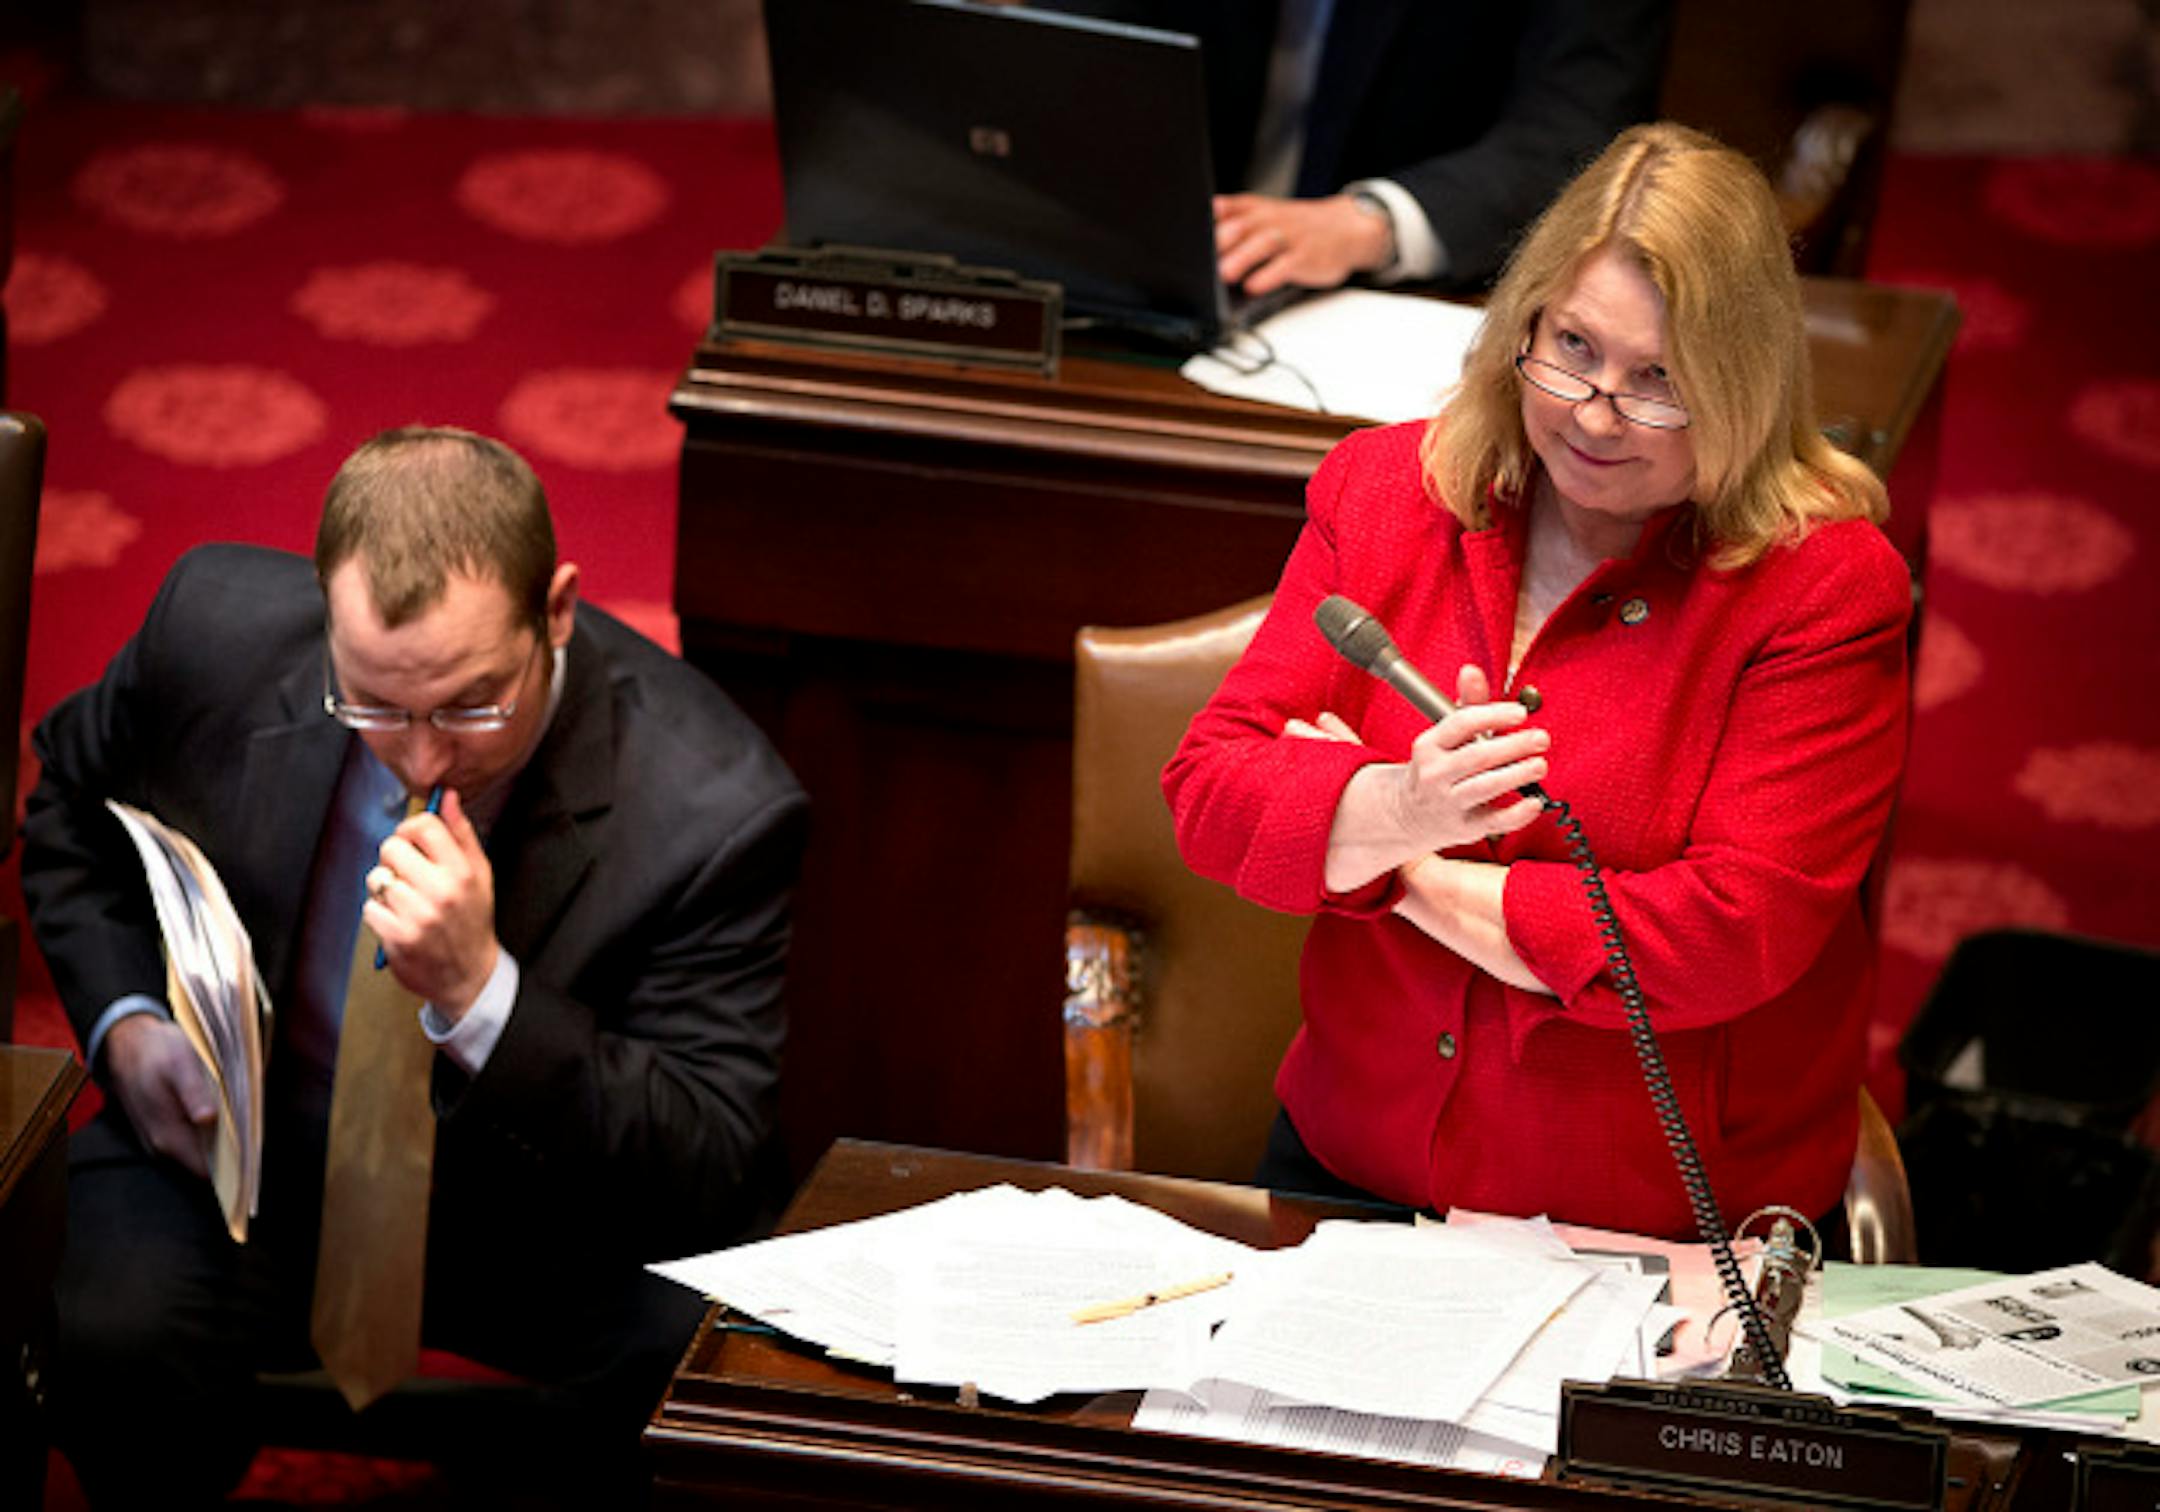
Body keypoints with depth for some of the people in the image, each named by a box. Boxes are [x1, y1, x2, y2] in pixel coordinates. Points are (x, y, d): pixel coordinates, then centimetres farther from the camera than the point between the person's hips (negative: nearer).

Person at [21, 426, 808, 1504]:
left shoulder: (713, 809, -26)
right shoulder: (219, 627, -16)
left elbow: (709, 1177, -22)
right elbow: (76, 805, 9)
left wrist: (479, 989, -36)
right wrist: (123, 1023, -9)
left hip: (540, 1202, -1)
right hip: (245, 1145, 1)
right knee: (107, 1339, -31)